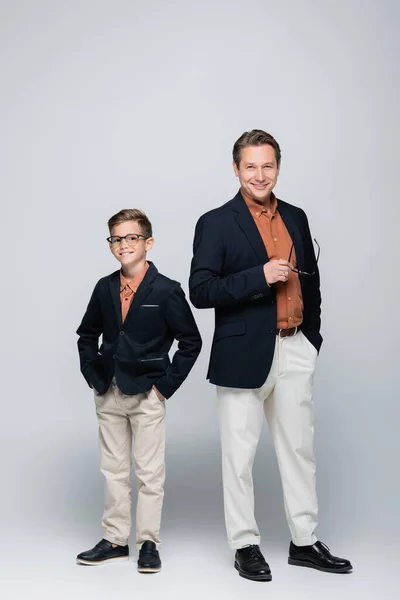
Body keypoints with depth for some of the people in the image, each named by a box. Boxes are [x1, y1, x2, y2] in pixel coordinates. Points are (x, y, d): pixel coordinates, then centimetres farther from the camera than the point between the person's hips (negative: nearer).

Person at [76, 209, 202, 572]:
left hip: (147, 395, -5)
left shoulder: (166, 290, -9)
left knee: (150, 473, 2)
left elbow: (191, 342, -6)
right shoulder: (104, 288, 5)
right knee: (113, 470, 12)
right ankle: (115, 540, 22)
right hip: (108, 393, 5)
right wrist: (93, 375, 8)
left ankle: (149, 543, 13)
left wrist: (166, 385, -9)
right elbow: (87, 335, 18)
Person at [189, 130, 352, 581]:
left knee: (299, 447, 12)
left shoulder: (295, 218, 11)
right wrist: (259, 277, -20)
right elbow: (200, 291, -13)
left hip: (296, 350, 5)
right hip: (245, 354, -5)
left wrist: (312, 335, 11)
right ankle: (245, 546, 19)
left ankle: (304, 541, 25)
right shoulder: (216, 223, -6)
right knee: (239, 453, 5)